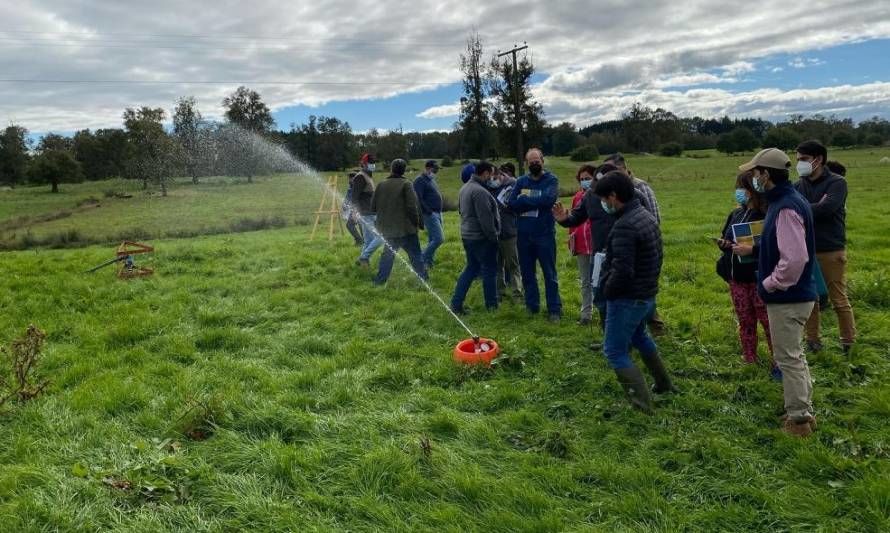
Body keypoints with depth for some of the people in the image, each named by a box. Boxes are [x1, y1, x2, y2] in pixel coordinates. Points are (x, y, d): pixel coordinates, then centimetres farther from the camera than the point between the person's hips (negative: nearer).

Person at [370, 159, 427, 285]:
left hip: (387, 228, 5)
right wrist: (416, 222, -3)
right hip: (405, 228, -4)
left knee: (388, 254, 16)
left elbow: (373, 207, 6)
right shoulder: (406, 184, -11)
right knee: (415, 254, 6)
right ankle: (423, 277, 12)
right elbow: (412, 206, -16)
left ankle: (380, 279, 15)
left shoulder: (381, 185, 2)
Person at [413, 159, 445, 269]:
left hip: (437, 213, 9)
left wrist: (439, 212, 15)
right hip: (430, 214, -9)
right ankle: (422, 260, -4)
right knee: (438, 239, -14)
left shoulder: (431, 179, 19)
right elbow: (419, 200, -19)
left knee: (432, 240, 11)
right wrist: (429, 212, -20)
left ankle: (429, 262, 18)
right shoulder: (420, 181, -10)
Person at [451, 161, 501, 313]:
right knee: (489, 270, 5)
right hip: (481, 237, -9)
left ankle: (456, 303, 13)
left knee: (472, 268, 16)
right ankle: (492, 305, 17)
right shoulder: (480, 191, -21)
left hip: (467, 235, 9)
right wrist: (493, 236, -14)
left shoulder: (465, 187, 9)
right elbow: (485, 219, -23)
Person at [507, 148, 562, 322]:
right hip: (523, 234, 4)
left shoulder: (551, 180, -3)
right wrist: (536, 202, -15)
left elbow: (548, 199, -21)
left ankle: (555, 309, 7)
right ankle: (532, 306, 24)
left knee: (550, 274, 1)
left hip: (544, 234, -4)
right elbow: (511, 203, -5)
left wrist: (524, 199, -11)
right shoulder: (521, 182, 8)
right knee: (527, 273, 12)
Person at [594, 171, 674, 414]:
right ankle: (664, 383, 43)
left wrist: (608, 291, -13)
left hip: (628, 299, -10)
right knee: (639, 336, 30)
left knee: (615, 351, 0)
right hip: (647, 294, 10)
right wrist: (650, 281, 16)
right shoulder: (647, 216, 6)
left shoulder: (624, 226, -26)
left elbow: (622, 270, -29)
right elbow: (657, 256, 13)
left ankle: (642, 402, -1)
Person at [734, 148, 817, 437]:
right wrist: (754, 249, 14)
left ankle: (798, 419, 15)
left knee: (788, 358, 2)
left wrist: (768, 285, -19)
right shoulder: (785, 200, 8)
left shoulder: (786, 207, -24)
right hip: (794, 295, 10)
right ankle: (804, 411, 33)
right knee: (794, 355, 20)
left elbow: (795, 259, -30)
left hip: (787, 298, -10)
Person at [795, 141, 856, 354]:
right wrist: (814, 208, -17)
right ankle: (813, 340, 22)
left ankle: (849, 342, 18)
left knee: (839, 299, 4)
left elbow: (825, 209, -23)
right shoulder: (800, 185, 7)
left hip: (831, 251, -5)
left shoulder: (837, 183, -8)